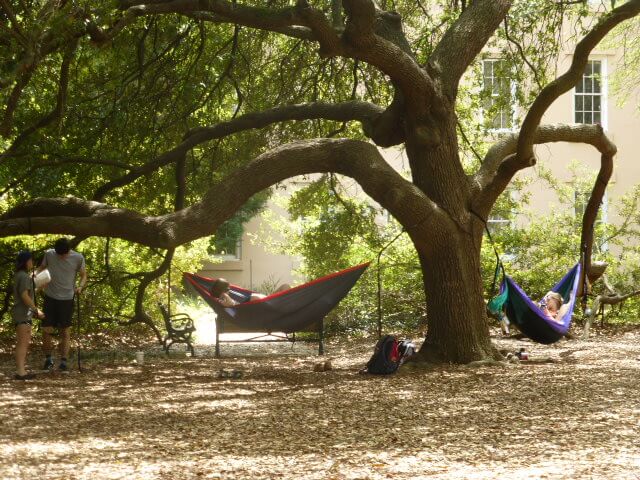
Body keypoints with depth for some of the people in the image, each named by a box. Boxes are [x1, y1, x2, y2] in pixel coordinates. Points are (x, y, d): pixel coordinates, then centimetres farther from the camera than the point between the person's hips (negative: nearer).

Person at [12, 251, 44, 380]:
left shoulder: (19, 275, 15)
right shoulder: (24, 276, -15)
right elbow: (24, 296, -21)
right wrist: (36, 310, -17)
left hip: (24, 314, 10)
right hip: (23, 314, -10)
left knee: (25, 342, 14)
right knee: (22, 343, -9)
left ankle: (21, 370, 17)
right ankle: (20, 372, -9)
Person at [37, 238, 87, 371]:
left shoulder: (78, 258, -7)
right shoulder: (49, 254, -4)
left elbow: (84, 275, 3)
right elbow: (42, 267, 11)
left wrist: (80, 287, -17)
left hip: (67, 299, -1)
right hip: (50, 297, 1)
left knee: (65, 332, 1)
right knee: (46, 330, 1)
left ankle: (64, 362, 5)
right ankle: (48, 359, 18)